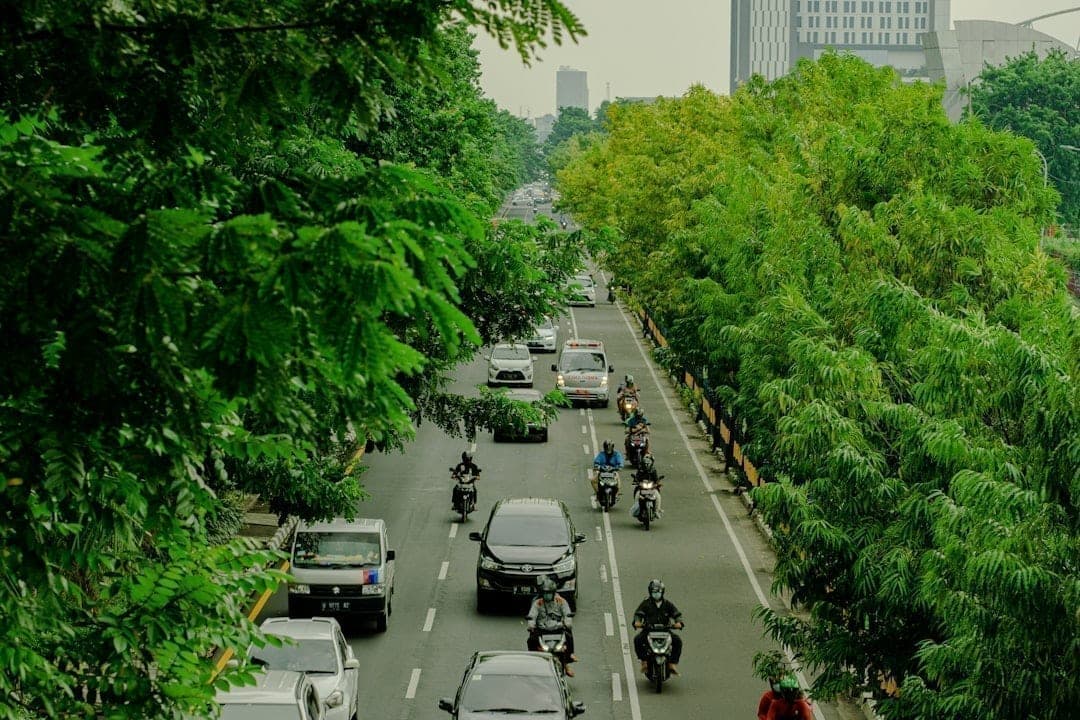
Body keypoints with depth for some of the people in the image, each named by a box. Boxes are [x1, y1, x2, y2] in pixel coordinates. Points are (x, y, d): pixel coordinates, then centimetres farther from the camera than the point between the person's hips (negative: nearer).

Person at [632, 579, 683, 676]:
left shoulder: (667, 604, 11)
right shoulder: (646, 603, 6)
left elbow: (676, 613, 3)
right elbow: (638, 613, -6)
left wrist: (678, 622, -20)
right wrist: (637, 621, -30)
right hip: (648, 630, -1)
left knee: (678, 641, -21)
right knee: (637, 639, -30)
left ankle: (672, 664, -13)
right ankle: (644, 662, -19)